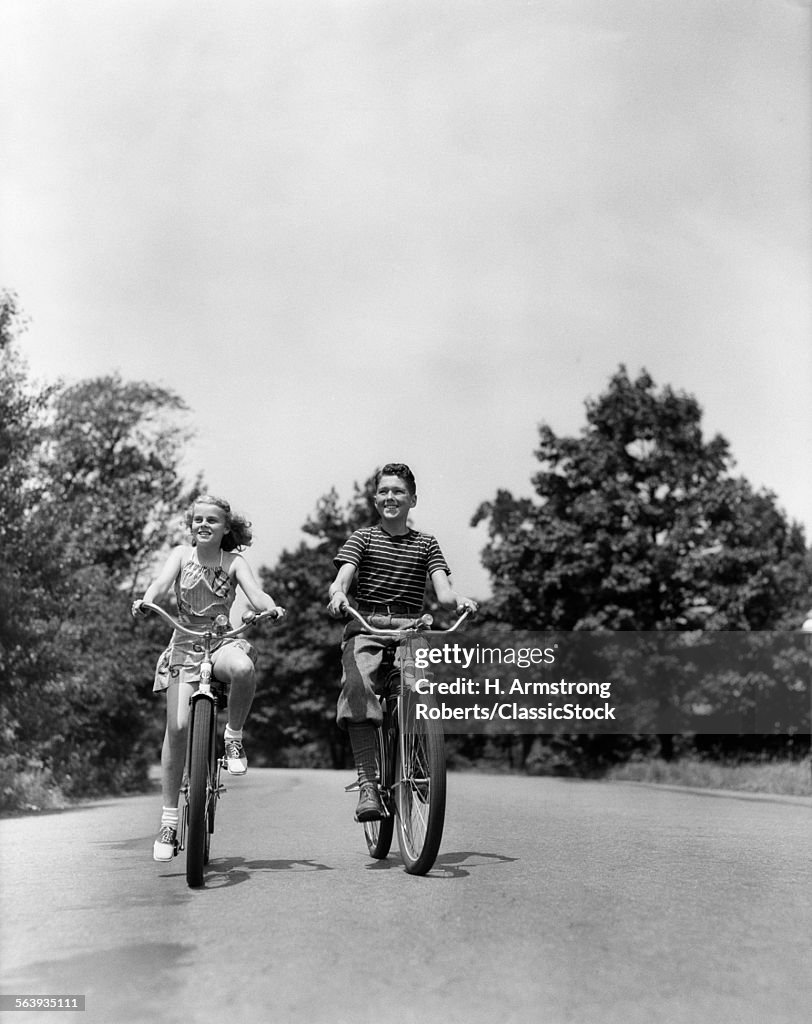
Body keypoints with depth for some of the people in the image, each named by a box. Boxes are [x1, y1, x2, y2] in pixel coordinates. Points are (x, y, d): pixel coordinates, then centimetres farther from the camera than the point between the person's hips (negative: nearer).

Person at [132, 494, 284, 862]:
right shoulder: (181, 554, 5)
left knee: (243, 667, -37)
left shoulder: (234, 562, 3)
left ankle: (234, 735, -10)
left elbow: (256, 594, -11)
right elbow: (162, 583, -13)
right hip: (185, 645, 0)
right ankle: (169, 820, -1)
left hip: (223, 642, 0)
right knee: (177, 726, -12)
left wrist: (272, 609, -34)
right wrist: (145, 601, -35)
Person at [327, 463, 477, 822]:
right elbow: (342, 577, -5)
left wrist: (459, 599, -20)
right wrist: (337, 593, -29)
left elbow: (443, 593, 3)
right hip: (366, 626, -1)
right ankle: (367, 783, -28)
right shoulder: (363, 537, 12)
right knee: (357, 686, -29)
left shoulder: (426, 543, 16)